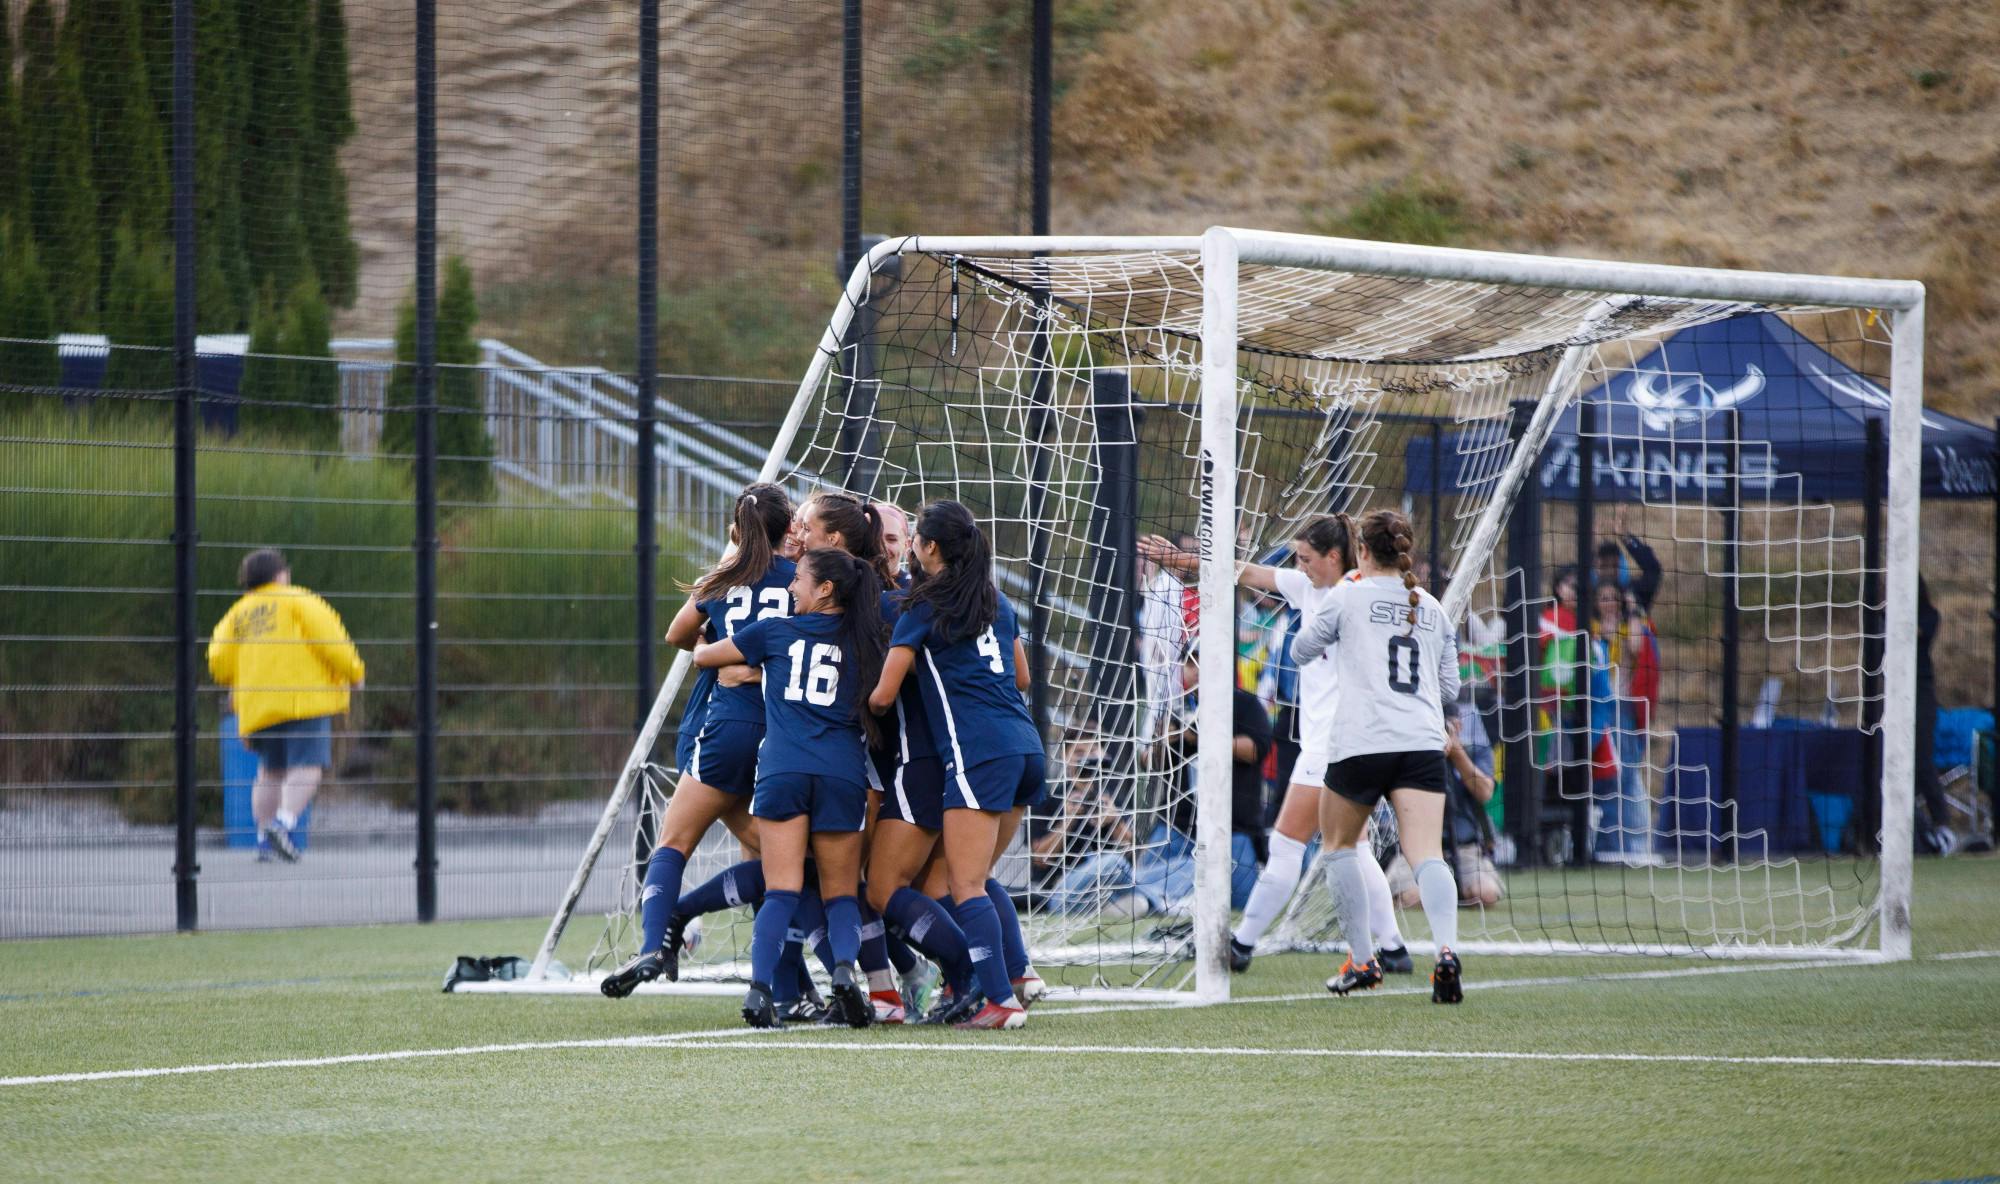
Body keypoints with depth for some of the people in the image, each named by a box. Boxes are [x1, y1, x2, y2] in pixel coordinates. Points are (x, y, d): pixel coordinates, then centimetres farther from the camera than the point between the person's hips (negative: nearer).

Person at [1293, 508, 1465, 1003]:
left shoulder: (1348, 597, 3)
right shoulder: (1431, 608, 15)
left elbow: (1302, 651, 16)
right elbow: (1450, 687, 20)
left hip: (1362, 741, -3)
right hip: (1423, 745, 3)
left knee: (1339, 843, 20)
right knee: (1428, 855, -9)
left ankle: (1363, 961, 18)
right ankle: (1446, 949, -35)